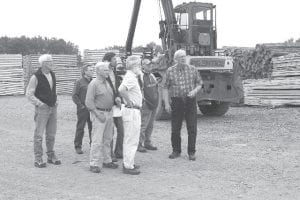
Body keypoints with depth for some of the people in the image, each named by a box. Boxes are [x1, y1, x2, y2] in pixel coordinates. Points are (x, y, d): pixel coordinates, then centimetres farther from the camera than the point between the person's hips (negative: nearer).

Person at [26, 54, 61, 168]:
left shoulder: (52, 75, 10)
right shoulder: (36, 77, -11)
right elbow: (29, 94, -9)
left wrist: (55, 101, 10)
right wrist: (39, 103, -16)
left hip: (53, 108, 6)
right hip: (42, 108, -6)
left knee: (51, 134, 12)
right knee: (39, 134, -4)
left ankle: (51, 156, 22)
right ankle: (38, 159, 2)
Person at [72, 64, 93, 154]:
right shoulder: (79, 82, -5)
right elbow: (74, 95, -7)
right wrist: (81, 105, -10)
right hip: (83, 109, -5)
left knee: (92, 127, 8)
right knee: (80, 128, 3)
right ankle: (78, 146, 12)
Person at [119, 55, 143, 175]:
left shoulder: (131, 77, 13)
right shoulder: (130, 77, -18)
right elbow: (121, 89, -37)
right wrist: (130, 102, -24)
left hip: (134, 111, 11)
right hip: (132, 111, -11)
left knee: (129, 140, 18)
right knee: (131, 140, -5)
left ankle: (128, 163, 29)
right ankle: (128, 166, 2)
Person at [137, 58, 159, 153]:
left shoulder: (152, 76, 16)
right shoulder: (141, 76, -10)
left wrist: (156, 101, 20)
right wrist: (143, 101, -17)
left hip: (154, 104, 8)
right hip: (146, 105, -8)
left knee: (150, 125, 12)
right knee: (143, 125, -7)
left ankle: (147, 143, 21)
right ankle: (139, 144, 0)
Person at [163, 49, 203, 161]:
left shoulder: (192, 69, 4)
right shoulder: (170, 71, 1)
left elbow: (199, 84, 10)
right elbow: (165, 88, 3)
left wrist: (194, 91, -11)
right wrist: (166, 103, -3)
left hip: (190, 101, 0)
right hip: (176, 101, 0)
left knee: (192, 128, -1)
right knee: (175, 128, 4)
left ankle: (191, 152, 9)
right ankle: (176, 151, 20)